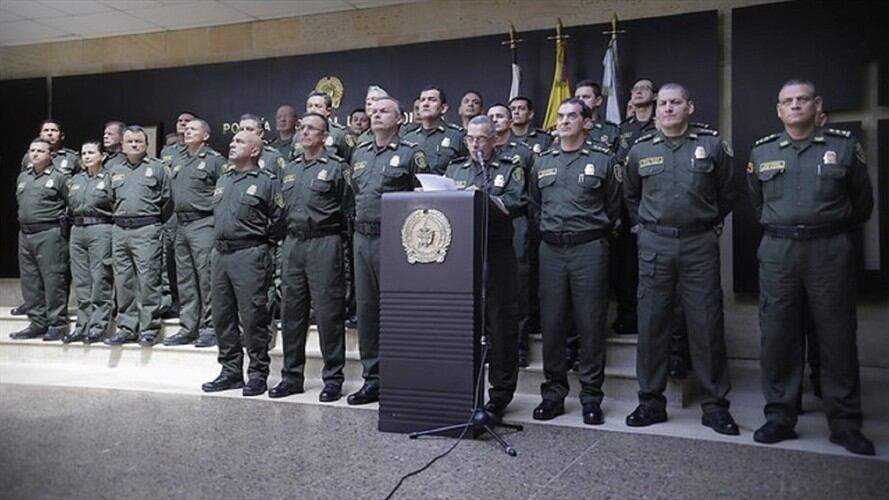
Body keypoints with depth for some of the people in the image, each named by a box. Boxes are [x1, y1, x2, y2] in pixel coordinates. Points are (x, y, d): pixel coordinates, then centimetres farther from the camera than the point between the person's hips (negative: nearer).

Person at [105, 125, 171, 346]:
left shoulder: (157, 168, 4)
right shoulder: (114, 171, 18)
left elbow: (166, 198, 4)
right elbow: (110, 199, 23)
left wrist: (150, 214, 5)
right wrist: (120, 215, 13)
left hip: (146, 230, -5)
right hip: (119, 230, 5)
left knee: (148, 280, -7)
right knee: (123, 281, 7)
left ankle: (149, 329, -1)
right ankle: (127, 327, 15)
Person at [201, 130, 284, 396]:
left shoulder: (267, 181, -4)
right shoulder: (223, 180, 19)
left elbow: (279, 220, -6)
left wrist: (260, 242, 0)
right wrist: (220, 241, 18)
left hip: (250, 255, -7)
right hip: (220, 254, 8)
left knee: (253, 316, -5)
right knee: (222, 316, 10)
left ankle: (257, 374, 5)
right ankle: (231, 372, 20)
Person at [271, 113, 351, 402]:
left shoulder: (336, 167, -1)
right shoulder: (289, 169, 17)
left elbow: (347, 211, -2)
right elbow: (282, 209, 20)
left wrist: (335, 240, -5)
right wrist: (285, 243, 13)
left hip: (324, 244, -6)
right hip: (293, 244, 6)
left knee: (328, 312, -3)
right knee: (292, 312, 9)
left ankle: (333, 378, 6)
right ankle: (292, 376, 20)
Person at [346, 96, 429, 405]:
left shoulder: (411, 153, -1)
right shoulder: (359, 153, 17)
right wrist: (361, 218, 15)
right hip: (362, 238, 6)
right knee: (366, 308, 9)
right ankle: (372, 378, 19)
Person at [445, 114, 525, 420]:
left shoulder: (509, 169, 6)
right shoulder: (455, 169, 19)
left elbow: (518, 204, -9)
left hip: (496, 255, -3)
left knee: (500, 323, 0)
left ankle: (501, 392, 10)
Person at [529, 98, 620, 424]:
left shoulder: (603, 160, 2)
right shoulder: (543, 162, 13)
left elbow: (614, 208, 8)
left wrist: (594, 232, 9)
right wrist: (550, 230, 13)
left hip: (589, 248, -3)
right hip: (551, 249, 4)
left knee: (591, 324, 0)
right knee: (551, 322, 5)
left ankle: (591, 397, 10)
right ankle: (554, 392, 16)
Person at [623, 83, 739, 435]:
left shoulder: (712, 145, 4)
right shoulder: (640, 151, 8)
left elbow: (726, 194, 14)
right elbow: (629, 196, 23)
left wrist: (711, 224, 12)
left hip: (699, 244, -1)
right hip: (654, 244, 2)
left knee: (707, 324, 1)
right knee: (651, 323, 4)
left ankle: (715, 404, 13)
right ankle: (651, 401, 16)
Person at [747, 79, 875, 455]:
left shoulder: (844, 146, 3)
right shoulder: (762, 152, 8)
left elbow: (862, 201, 13)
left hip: (831, 251, -1)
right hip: (777, 251, 2)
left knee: (838, 338, 4)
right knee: (777, 337, 4)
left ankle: (845, 424, 15)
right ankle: (779, 417, 15)